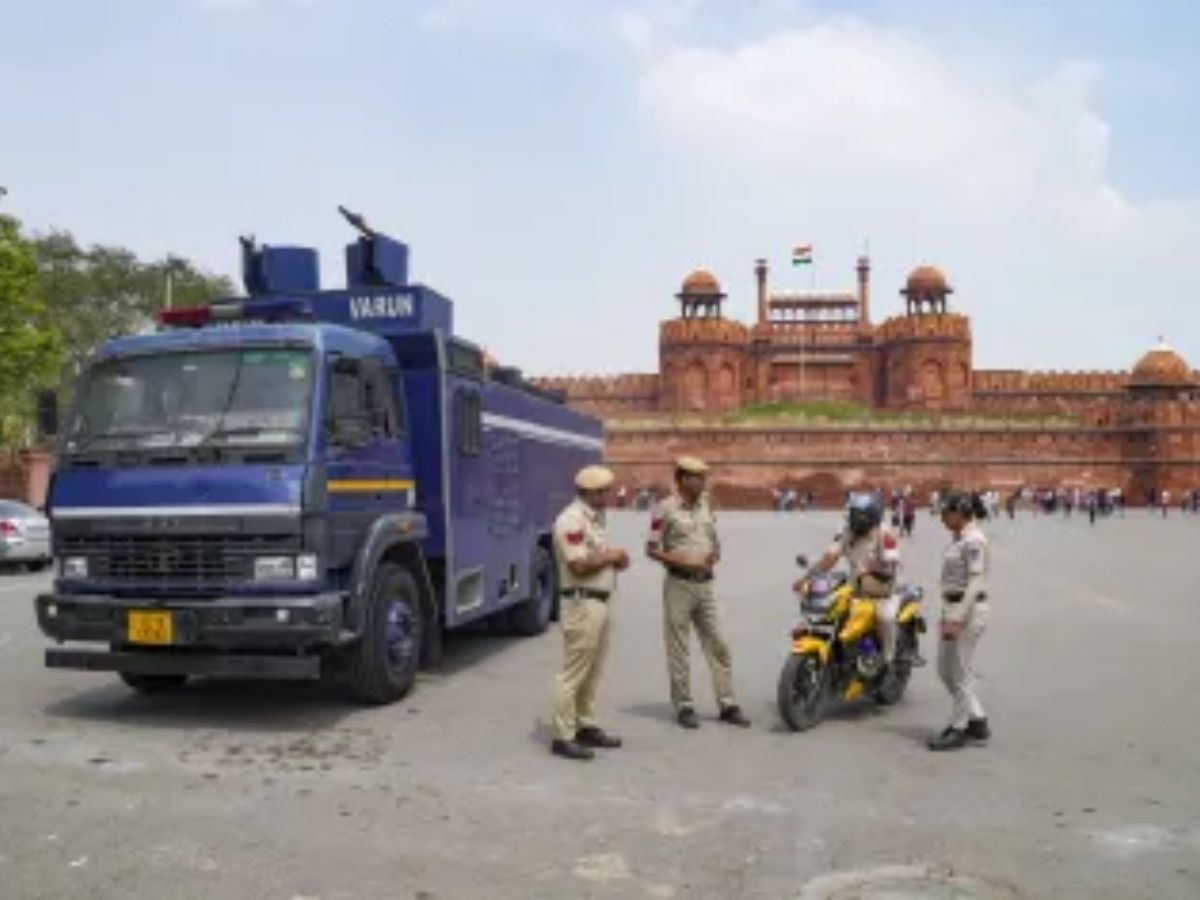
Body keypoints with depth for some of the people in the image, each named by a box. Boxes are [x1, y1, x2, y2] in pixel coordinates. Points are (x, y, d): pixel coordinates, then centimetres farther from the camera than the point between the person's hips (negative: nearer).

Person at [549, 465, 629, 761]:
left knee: (592, 672, 16)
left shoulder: (594, 519, 16)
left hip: (599, 602, 10)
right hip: (582, 603, -10)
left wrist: (616, 558, 2)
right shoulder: (572, 520, -16)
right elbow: (579, 565, -24)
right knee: (574, 673, -5)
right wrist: (610, 557, -10)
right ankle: (563, 737, 1)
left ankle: (586, 727, 26)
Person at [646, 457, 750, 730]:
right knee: (678, 648, 2)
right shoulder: (665, 509, -8)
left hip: (705, 583, 6)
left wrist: (714, 557, -2)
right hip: (679, 584, -6)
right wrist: (684, 563, -17)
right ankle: (684, 706, 11)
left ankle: (727, 704, 13)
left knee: (717, 645, 7)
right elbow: (652, 549, -9)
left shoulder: (706, 506, 11)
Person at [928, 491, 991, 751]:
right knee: (945, 669, 15)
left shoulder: (974, 541, -17)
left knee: (961, 671, 1)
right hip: (952, 607, 10)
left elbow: (975, 584, -21)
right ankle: (978, 721, 26)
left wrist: (957, 620, -24)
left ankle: (959, 729, 13)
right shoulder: (958, 539, 12)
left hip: (969, 609, -10)